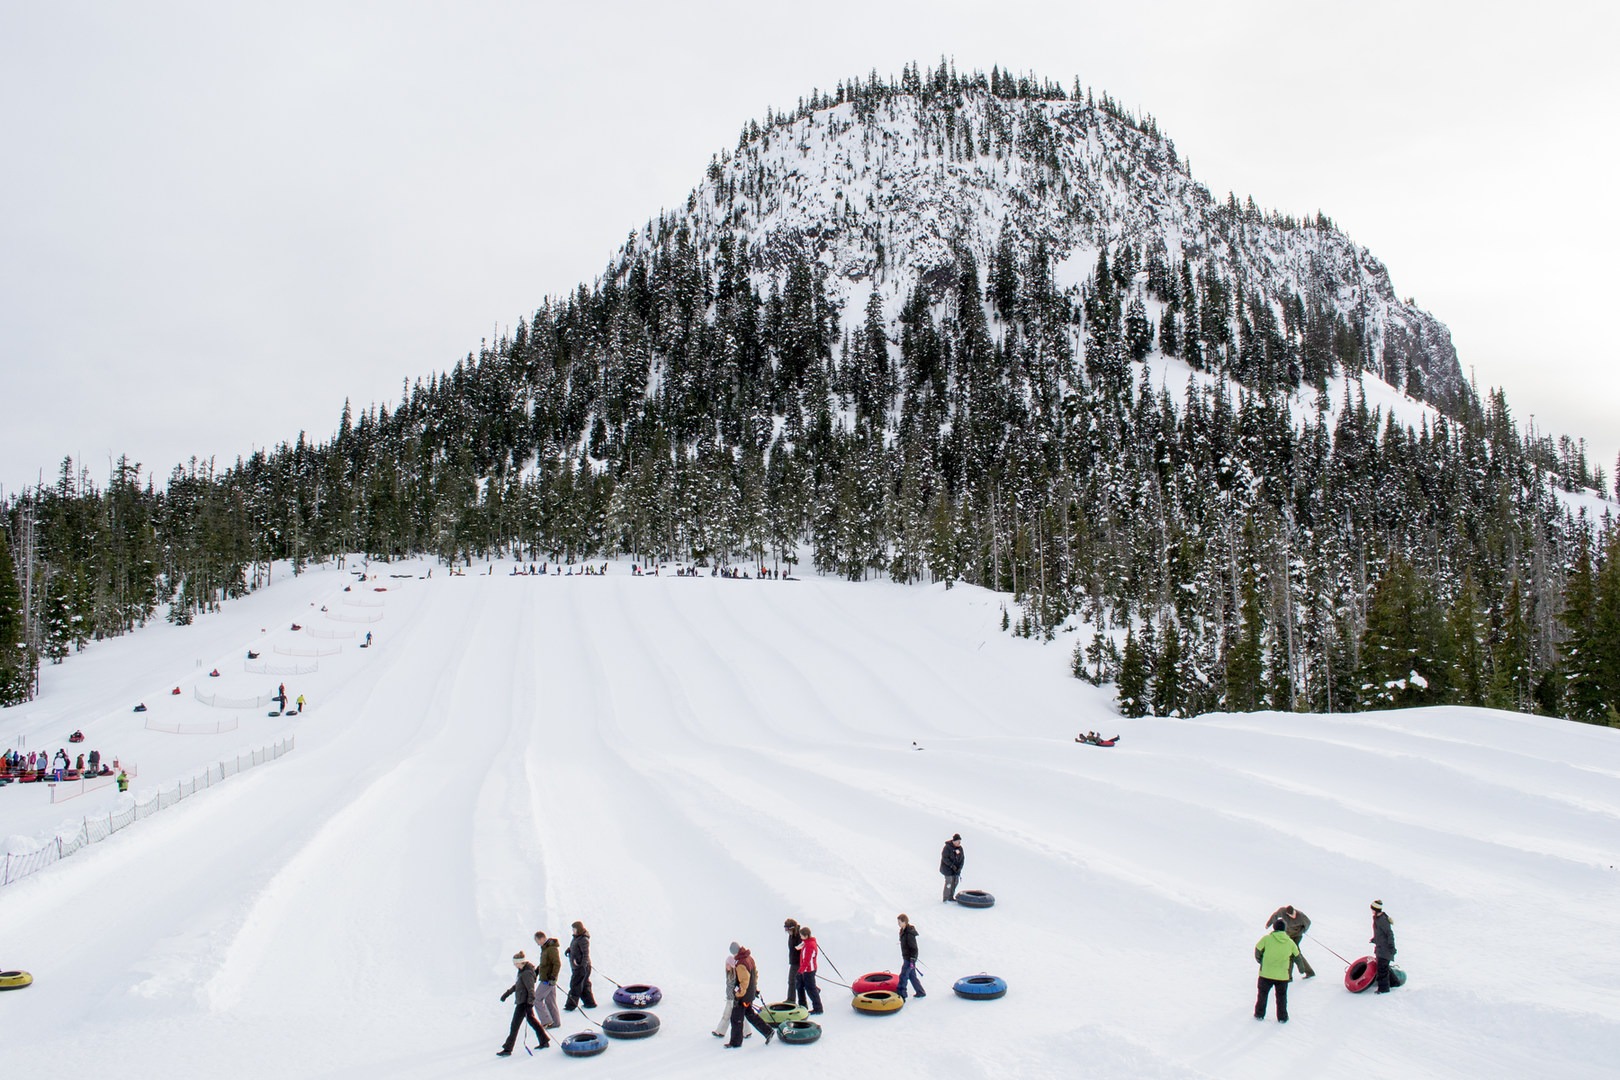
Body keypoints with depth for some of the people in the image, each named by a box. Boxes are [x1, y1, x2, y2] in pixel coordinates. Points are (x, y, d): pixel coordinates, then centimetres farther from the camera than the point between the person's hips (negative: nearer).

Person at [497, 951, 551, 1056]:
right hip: (522, 1002, 10)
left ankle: (507, 1049, 8)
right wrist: (508, 993, 25)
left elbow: (531, 990, -24)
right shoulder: (522, 970, 6)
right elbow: (517, 984, 22)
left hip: (524, 1003, -10)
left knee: (515, 1025, -1)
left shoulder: (526, 973, -24)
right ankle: (544, 1041, 28)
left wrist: (529, 1004, -26)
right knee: (531, 1020, 19)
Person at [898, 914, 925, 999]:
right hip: (906, 957, 10)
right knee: (912, 976, 17)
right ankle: (921, 992, 28)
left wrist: (912, 960, -22)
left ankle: (901, 995, -6)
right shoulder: (903, 931, 8)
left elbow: (914, 948, -22)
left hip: (910, 958, -10)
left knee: (903, 976, -9)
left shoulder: (909, 933, -22)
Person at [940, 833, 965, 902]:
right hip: (947, 867, -6)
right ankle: (946, 899, 0)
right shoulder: (947, 847, -21)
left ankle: (951, 897, 19)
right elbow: (944, 858, -21)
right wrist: (952, 865, -25)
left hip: (956, 868, 6)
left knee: (955, 881, 6)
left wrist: (960, 867, -9)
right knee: (949, 882, -9)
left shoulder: (960, 848, -2)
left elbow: (962, 858, 2)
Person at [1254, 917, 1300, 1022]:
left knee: (1263, 994, 16)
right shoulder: (1290, 942, -1)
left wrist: (1259, 960, 16)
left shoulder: (1267, 939, -8)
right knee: (1281, 996, 18)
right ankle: (1282, 1017, 22)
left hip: (1266, 973, -1)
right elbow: (1297, 956, 11)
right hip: (1283, 975, 1)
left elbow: (1258, 950, -4)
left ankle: (1259, 1014, 22)